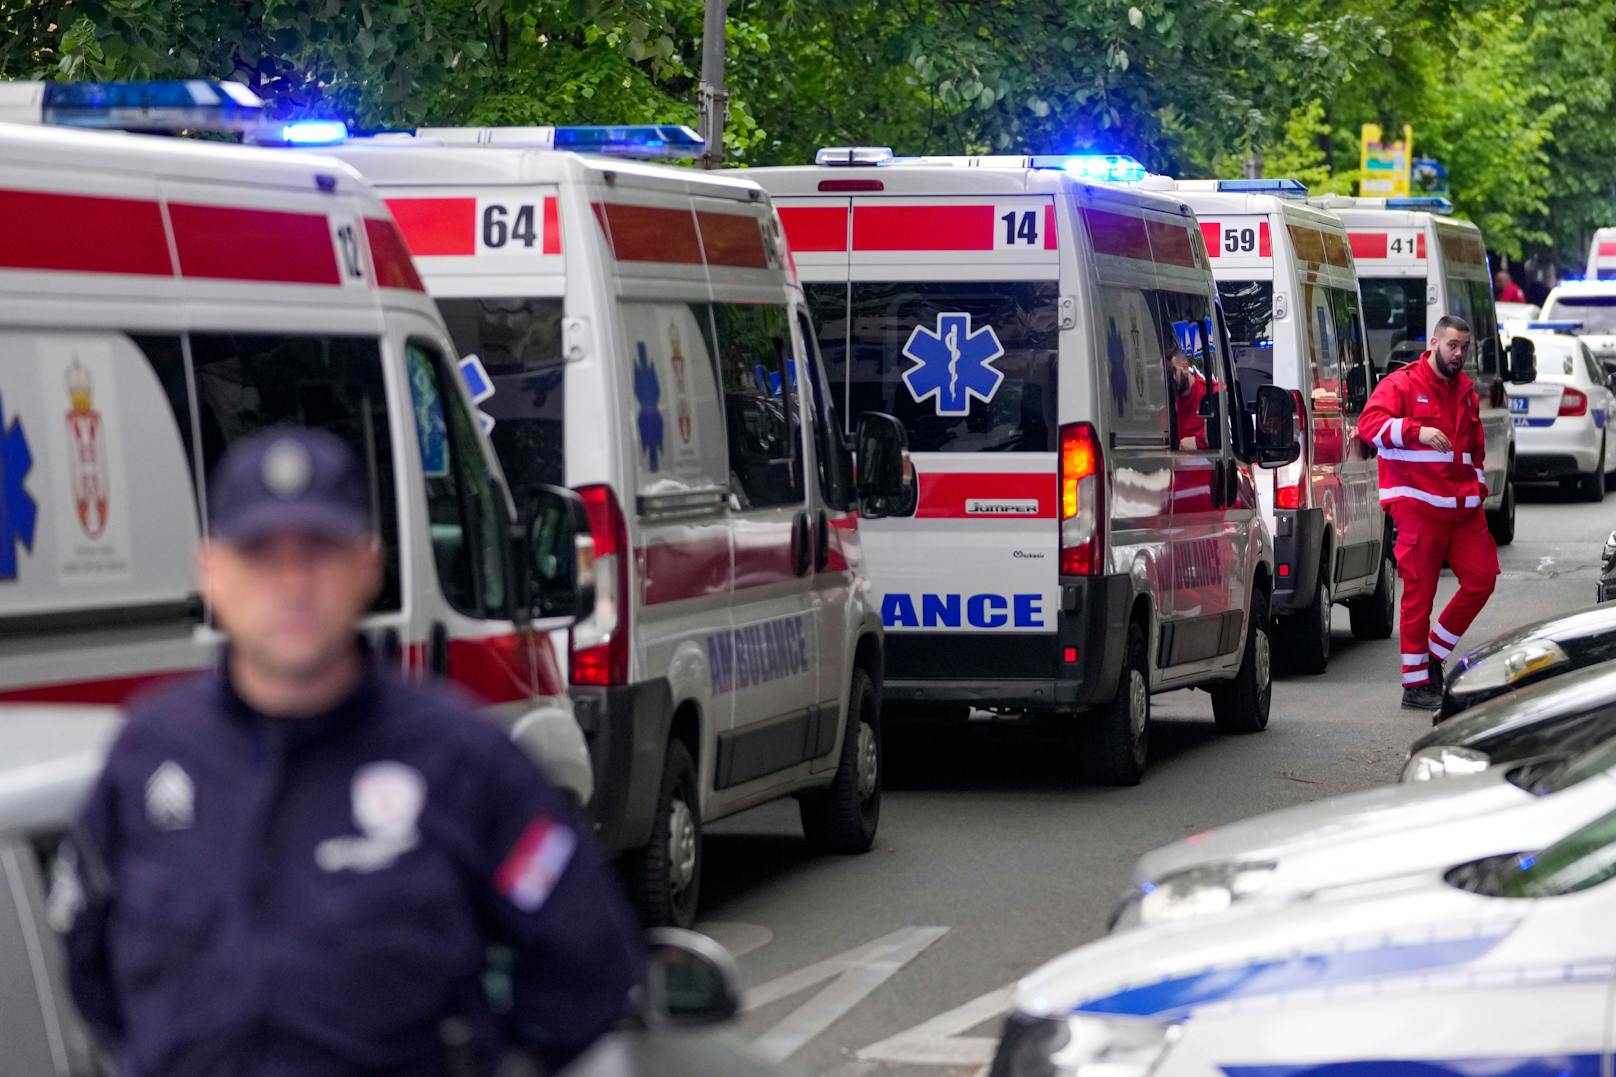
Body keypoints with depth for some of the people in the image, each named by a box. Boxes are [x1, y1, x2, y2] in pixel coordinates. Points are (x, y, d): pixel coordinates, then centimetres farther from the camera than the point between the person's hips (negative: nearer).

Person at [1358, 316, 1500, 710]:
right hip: (1419, 507, -7)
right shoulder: (1402, 384, -3)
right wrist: (1416, 430, -33)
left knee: (1481, 580, 2)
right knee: (1419, 594, -4)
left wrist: (1478, 485, 17)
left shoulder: (1466, 392, 19)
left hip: (1464, 508, 7)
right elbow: (1369, 423, -19)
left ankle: (1434, 652, 20)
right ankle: (1415, 683, 2)